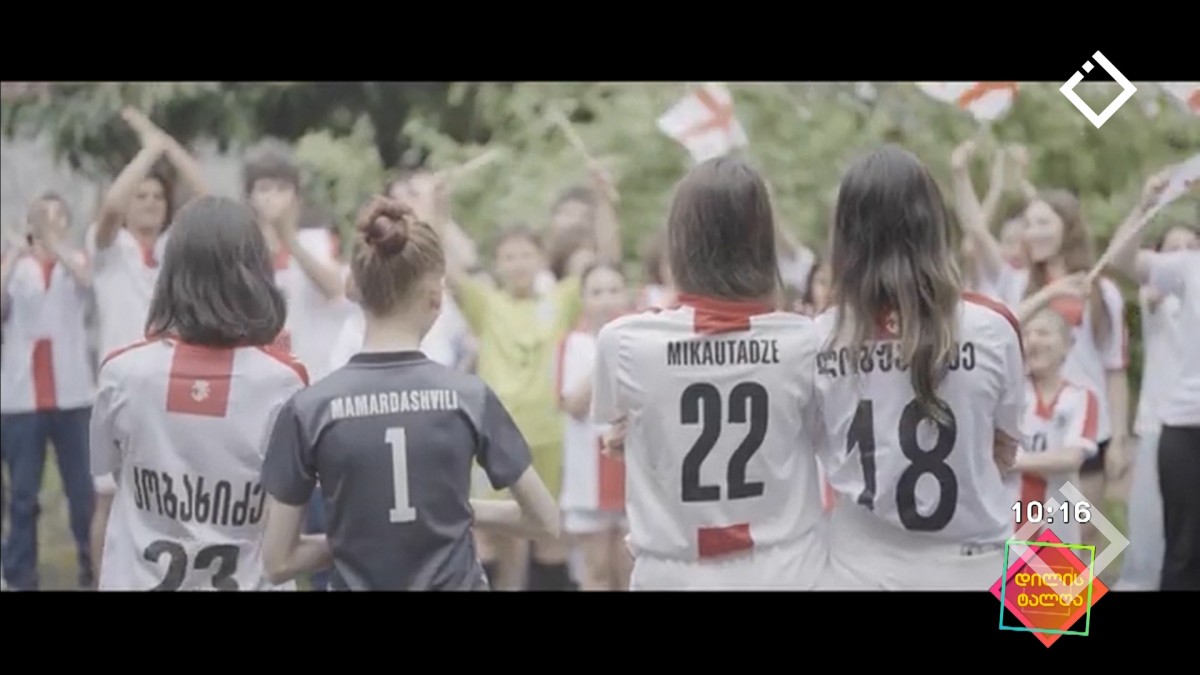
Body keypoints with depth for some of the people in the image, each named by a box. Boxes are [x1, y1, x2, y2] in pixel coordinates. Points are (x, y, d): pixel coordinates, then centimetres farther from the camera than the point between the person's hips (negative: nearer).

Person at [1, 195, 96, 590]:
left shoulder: (76, 260, 7)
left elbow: (85, 280, -17)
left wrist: (54, 242, -31)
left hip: (71, 394, 0)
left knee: (83, 490, 1)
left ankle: (93, 572, 9)